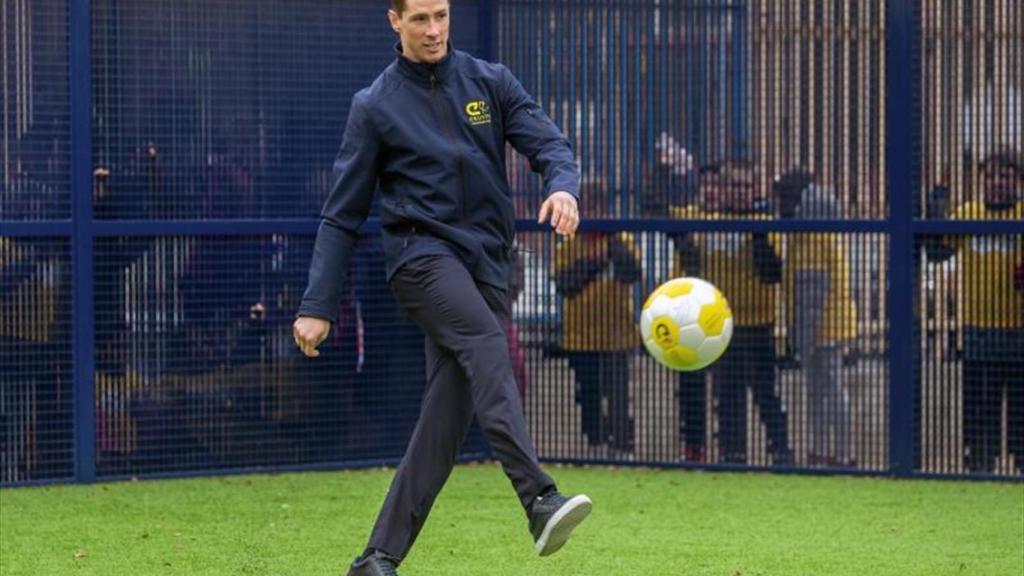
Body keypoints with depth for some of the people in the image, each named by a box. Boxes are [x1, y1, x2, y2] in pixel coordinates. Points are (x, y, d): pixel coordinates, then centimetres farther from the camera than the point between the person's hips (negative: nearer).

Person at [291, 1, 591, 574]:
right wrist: (317, 307, 3)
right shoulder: (376, 106, 5)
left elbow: (551, 144, 2)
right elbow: (343, 215, 7)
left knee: (447, 419, -3)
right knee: (487, 343, -31)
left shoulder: (491, 82, 11)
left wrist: (563, 186, -22)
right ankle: (540, 497, -47)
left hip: (486, 263, 4)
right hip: (422, 253, -3)